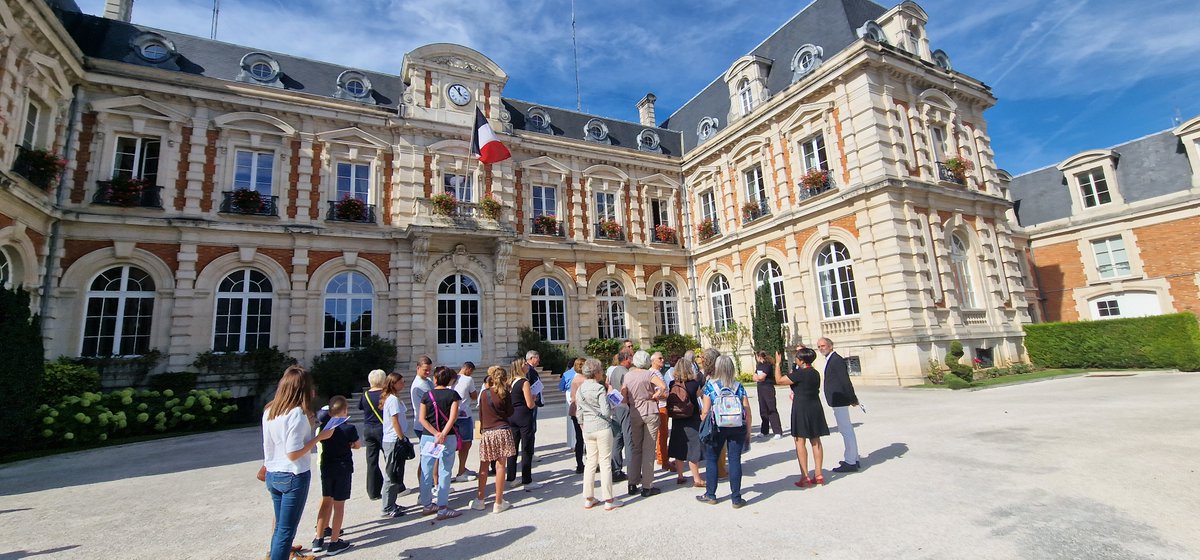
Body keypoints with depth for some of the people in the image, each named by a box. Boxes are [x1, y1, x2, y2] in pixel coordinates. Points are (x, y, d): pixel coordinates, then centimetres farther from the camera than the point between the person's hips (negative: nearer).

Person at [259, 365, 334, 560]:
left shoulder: (269, 410, 2)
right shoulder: (297, 413, -21)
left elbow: (268, 445, 10)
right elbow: (293, 453, -22)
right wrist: (319, 437, -14)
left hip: (273, 476, 8)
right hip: (294, 477, -8)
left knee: (280, 527, 20)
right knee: (286, 530, 4)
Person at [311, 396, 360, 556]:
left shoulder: (324, 425, -5)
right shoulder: (349, 428, -14)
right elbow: (358, 445, 0)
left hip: (326, 468, 5)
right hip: (343, 469, -5)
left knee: (326, 501, 17)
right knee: (339, 505, 3)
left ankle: (318, 539, 24)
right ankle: (334, 543, 10)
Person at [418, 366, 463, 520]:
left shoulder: (427, 395, 3)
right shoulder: (452, 394, -4)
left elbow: (422, 418, -2)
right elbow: (453, 417, -14)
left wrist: (436, 433, -7)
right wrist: (443, 434, -16)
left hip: (427, 437, 3)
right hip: (447, 438, -3)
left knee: (426, 471, 13)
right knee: (444, 472, 3)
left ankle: (427, 505, 23)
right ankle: (443, 508, 4)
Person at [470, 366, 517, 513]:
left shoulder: (484, 393, 1)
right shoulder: (504, 394, -4)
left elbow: (481, 414, 7)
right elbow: (510, 412, 6)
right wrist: (507, 389, 7)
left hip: (487, 433, 2)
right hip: (503, 431, -2)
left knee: (484, 467, 15)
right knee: (500, 466, 2)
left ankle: (480, 500, 22)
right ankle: (498, 503, 7)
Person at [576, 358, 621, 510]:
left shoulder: (580, 389, 6)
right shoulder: (599, 388, -14)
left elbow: (579, 412, 12)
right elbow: (606, 412, -17)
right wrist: (611, 404, 3)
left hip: (587, 429, 6)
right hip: (602, 428, -6)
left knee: (591, 461, 14)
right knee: (605, 463, 3)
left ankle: (588, 499, 19)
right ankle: (608, 500, 10)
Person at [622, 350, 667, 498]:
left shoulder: (627, 376, 1)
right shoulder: (648, 374, -9)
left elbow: (624, 398, 1)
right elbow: (663, 387, -23)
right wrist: (654, 396, -7)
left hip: (634, 414, 3)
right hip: (650, 413, -3)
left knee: (636, 448, 15)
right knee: (648, 450, 3)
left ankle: (633, 484, 18)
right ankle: (647, 486, 8)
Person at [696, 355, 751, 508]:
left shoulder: (710, 385, -4)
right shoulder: (738, 386, 2)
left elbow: (705, 411, -6)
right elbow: (747, 411, 1)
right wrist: (748, 432, 9)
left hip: (717, 428, -2)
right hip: (737, 428, 2)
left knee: (712, 459, 11)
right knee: (735, 460, 6)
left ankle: (710, 494, 19)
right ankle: (736, 498, 10)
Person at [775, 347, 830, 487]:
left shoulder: (799, 373, -17)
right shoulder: (815, 373, 7)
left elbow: (779, 380, -13)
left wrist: (777, 363, -4)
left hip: (801, 409, -8)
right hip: (815, 408, 8)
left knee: (800, 442, 0)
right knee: (815, 441, 11)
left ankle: (805, 477, 1)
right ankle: (818, 475, 16)